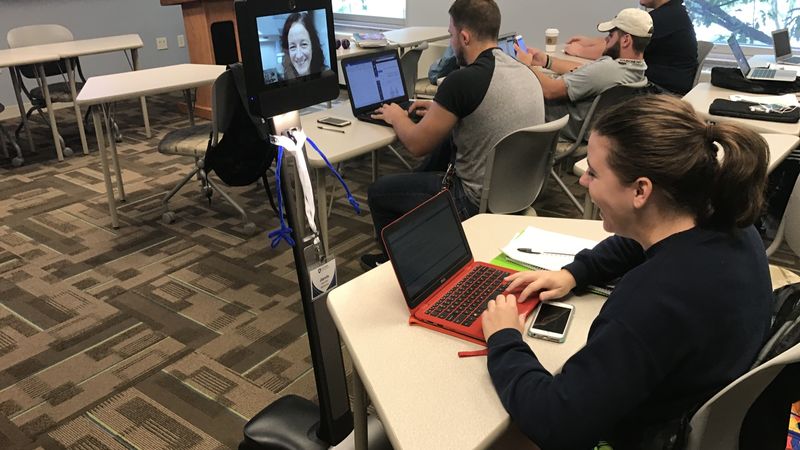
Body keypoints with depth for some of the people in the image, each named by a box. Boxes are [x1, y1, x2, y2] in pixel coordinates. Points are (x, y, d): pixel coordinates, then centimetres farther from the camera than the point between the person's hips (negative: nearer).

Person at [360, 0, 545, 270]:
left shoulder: (462, 81, -23)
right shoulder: (524, 71, 2)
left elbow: (416, 144, -12)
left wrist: (396, 117, 8)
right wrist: (441, 110, 21)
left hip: (478, 202, -8)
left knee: (378, 192, 11)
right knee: (446, 142, 30)